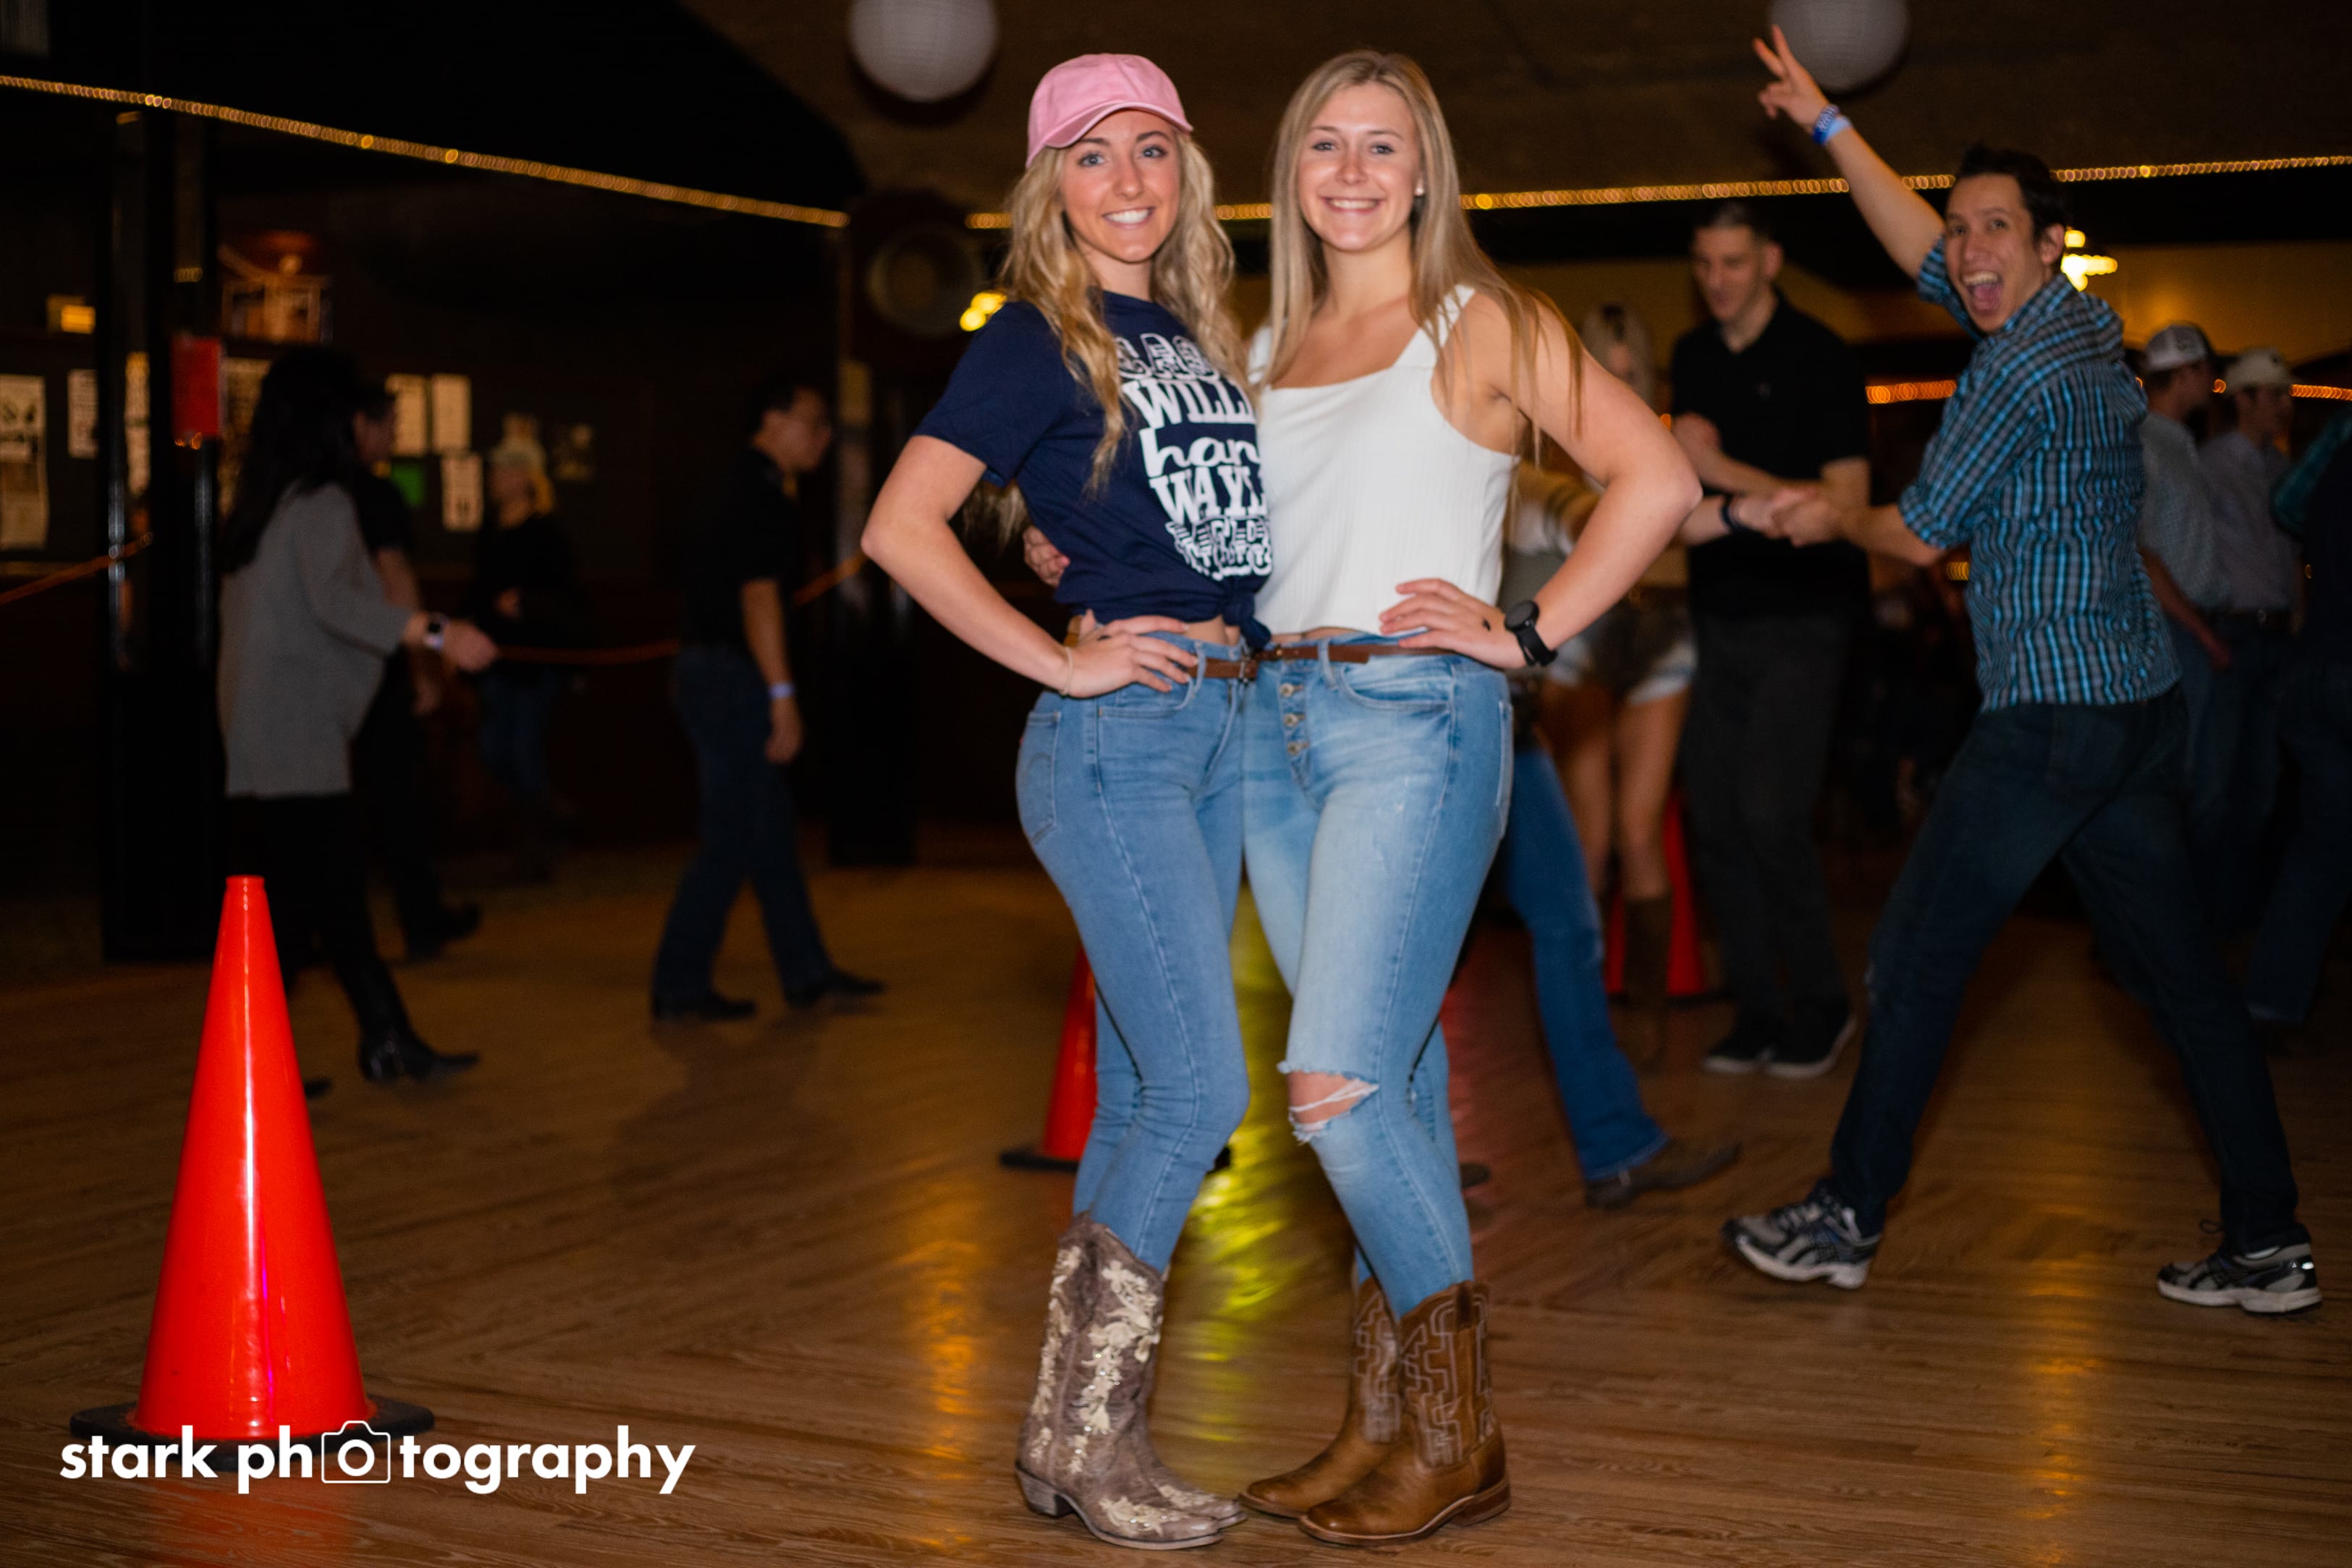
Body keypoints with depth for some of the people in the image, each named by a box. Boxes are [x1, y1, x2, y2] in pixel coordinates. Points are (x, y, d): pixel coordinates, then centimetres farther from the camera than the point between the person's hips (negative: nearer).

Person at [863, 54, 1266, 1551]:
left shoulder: (1198, 333, 16)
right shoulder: (1039, 342, -5)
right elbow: (902, 529, -15)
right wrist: (1059, 659, -15)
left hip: (1221, 725, 7)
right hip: (1115, 738, -7)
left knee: (1144, 1092, 9)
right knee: (1201, 1089, -11)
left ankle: (1092, 1435, 18)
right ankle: (1078, 1434, 2)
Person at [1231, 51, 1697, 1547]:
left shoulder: (1480, 325, -1)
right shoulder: (1268, 352, 17)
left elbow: (1658, 478, -9)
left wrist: (1529, 634, -11)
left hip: (1416, 721, -6)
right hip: (1277, 721, 6)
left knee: (1343, 1091, -13)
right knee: (1390, 1086, 10)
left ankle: (1453, 1436, 3)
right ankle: (1393, 1422, 17)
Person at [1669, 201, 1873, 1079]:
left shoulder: (1817, 357, -6)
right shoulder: (1695, 357, 13)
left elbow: (1848, 498, -11)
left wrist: (1731, 474, -19)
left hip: (1800, 617, -6)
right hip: (1720, 613, 6)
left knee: (1770, 818, -13)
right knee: (1716, 824, 3)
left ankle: (1821, 1007, 3)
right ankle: (1757, 1015, 13)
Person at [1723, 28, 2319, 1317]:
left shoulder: (2020, 367, -13)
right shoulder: (2085, 327, 14)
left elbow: (1920, 536, -6)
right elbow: (1927, 253, 24)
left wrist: (1831, 518, 15)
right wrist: (1829, 124, 27)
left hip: (2049, 715, -9)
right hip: (2141, 703, 9)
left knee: (1917, 958, 1)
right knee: (2175, 966, 8)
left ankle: (1846, 1219, 8)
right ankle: (2269, 1246, 8)